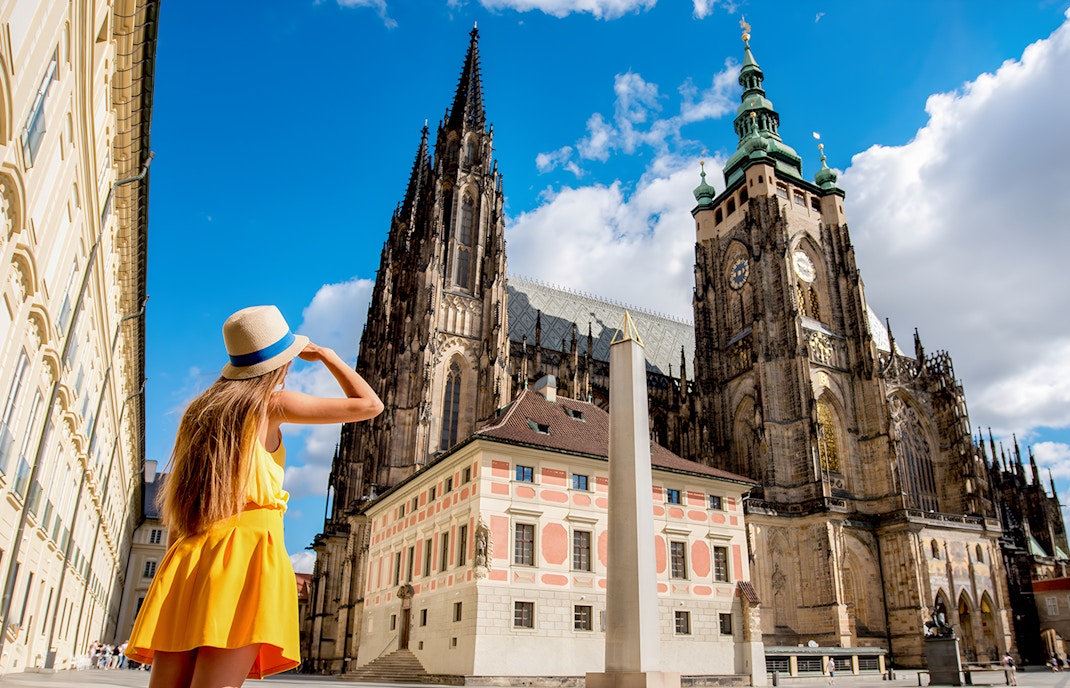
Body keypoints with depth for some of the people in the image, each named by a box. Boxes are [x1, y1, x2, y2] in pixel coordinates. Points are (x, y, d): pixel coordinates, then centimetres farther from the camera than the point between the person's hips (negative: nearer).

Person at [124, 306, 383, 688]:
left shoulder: (200, 410, 21)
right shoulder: (273, 404, 4)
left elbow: (176, 504, 21)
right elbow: (370, 404, 5)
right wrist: (326, 354, 18)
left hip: (189, 554, 6)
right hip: (248, 547, -6)